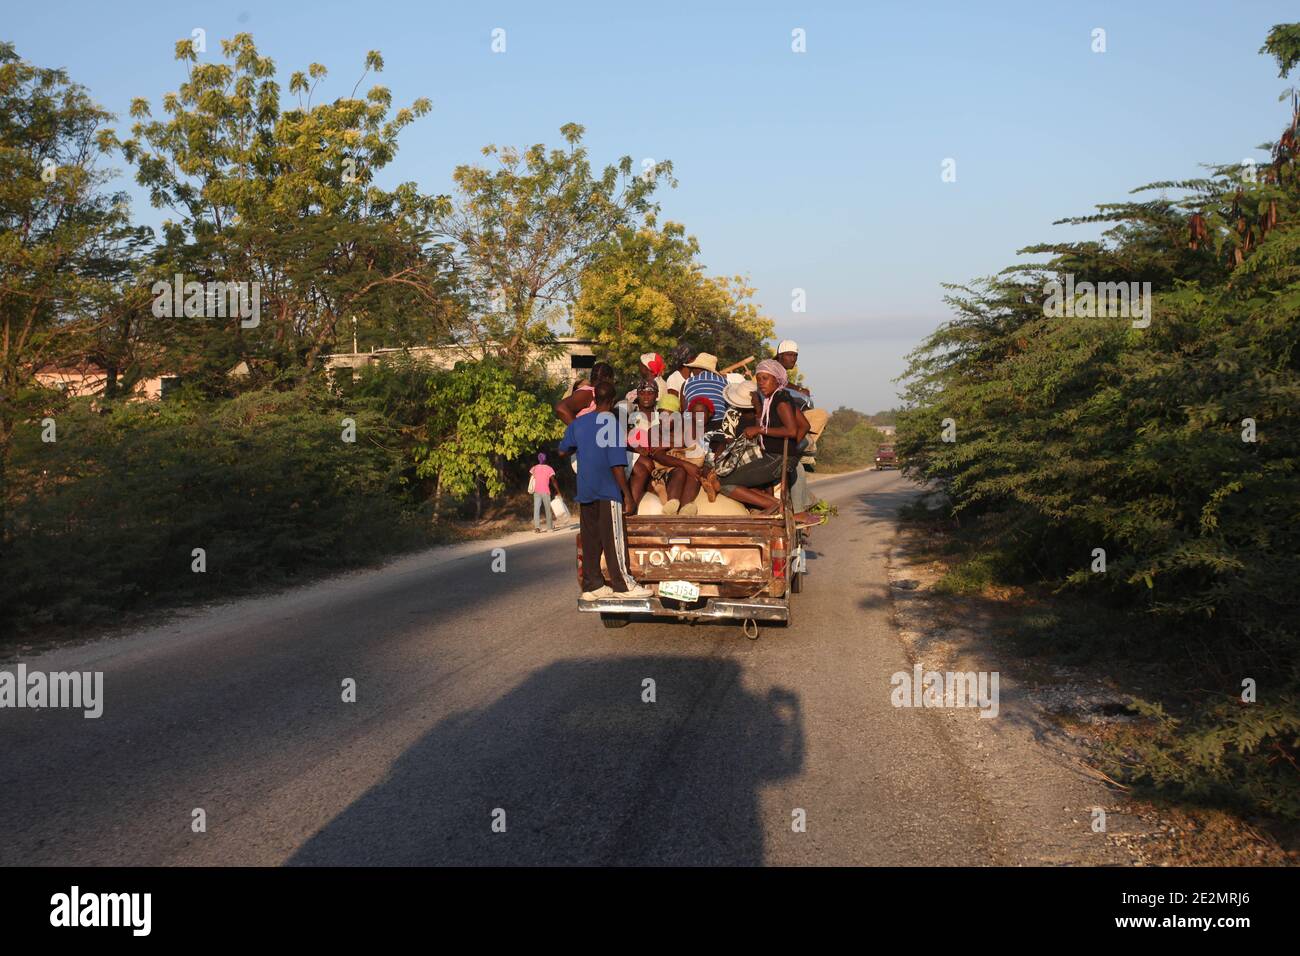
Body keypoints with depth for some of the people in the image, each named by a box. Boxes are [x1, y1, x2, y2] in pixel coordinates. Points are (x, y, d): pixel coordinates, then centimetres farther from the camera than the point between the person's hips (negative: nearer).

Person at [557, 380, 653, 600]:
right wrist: (627, 495, -10)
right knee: (614, 539, 0)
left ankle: (592, 585, 14)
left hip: (585, 491, 6)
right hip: (607, 491, -6)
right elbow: (617, 466, -16)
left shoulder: (578, 423, 4)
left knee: (590, 540, 10)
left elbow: (563, 450, 15)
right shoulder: (614, 425, -14)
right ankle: (622, 585, 5)